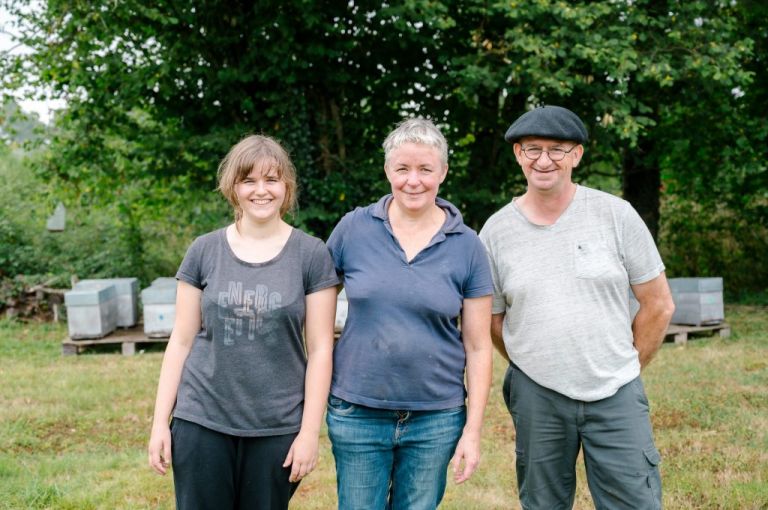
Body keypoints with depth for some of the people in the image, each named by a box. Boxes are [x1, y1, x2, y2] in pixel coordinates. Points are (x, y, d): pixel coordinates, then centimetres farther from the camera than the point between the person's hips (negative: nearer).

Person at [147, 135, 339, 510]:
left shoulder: (311, 255, -3)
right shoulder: (204, 251, 2)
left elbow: (320, 349, -2)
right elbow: (181, 341, 5)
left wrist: (310, 431, -6)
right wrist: (160, 421, 2)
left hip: (278, 428, -1)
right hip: (201, 422, 1)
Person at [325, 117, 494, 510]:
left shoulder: (467, 247, -2)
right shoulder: (354, 228, -3)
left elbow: (478, 347, 0)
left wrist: (473, 430, -3)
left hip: (436, 420, 0)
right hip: (357, 415, 0)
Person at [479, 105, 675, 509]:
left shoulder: (616, 214, -4)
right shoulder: (496, 231, 0)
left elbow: (659, 304, 2)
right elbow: (493, 320, 10)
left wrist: (624, 370, 5)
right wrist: (533, 369, 8)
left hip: (616, 397, -1)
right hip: (536, 399, 2)